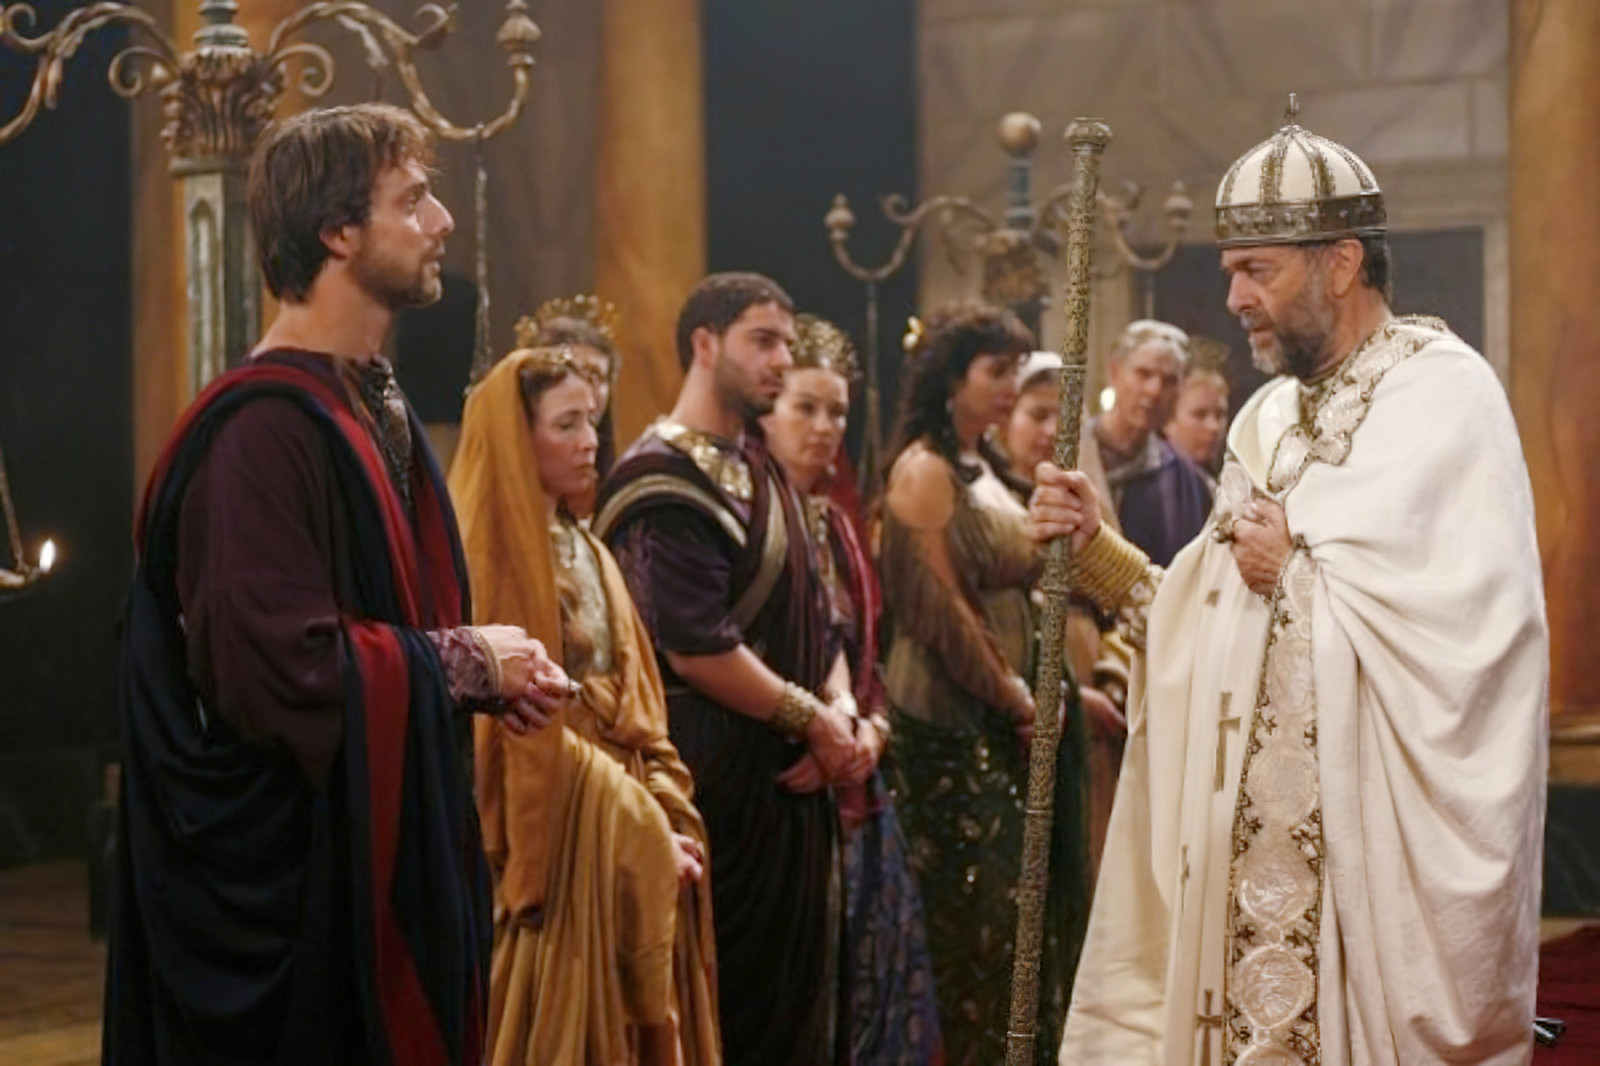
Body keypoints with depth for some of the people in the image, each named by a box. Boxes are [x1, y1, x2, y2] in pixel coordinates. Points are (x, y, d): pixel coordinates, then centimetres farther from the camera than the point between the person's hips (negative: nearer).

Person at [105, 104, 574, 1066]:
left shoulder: (375, 408, 11)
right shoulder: (266, 426, -20)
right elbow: (281, 668, -28)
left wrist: (487, 672, 1)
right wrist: (468, 664, -14)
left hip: (395, 856, 10)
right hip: (298, 884, -9)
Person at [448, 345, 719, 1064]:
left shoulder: (589, 556, 16)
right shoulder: (490, 560, -12)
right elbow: (527, 735, -17)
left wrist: (670, 820, -1)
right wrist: (639, 834, -14)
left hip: (630, 847, 8)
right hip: (556, 843, -8)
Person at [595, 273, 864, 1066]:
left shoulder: (759, 470, 16)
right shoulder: (667, 479, -13)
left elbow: (813, 611, 17)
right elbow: (695, 646, -21)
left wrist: (840, 706, -2)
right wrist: (810, 718, -12)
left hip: (789, 778, 9)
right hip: (719, 772, -9)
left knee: (794, 989, 11)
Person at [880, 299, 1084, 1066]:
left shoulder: (983, 469, 15)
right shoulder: (925, 470, -11)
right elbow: (939, 608, -16)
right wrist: (1014, 697, -8)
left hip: (1003, 721, 8)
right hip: (952, 724, -8)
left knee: (1023, 909, 7)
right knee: (982, 918, -6)